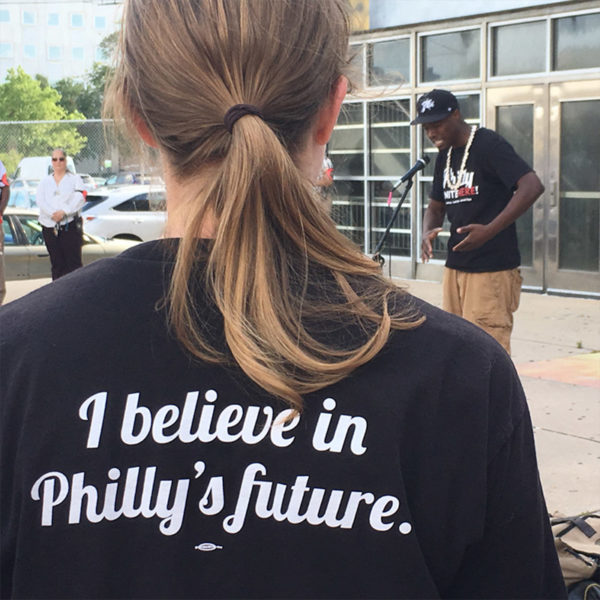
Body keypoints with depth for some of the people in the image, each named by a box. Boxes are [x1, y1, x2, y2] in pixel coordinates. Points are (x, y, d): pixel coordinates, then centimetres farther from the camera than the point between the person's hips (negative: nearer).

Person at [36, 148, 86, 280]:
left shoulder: (75, 179, 9)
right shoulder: (45, 181, 17)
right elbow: (40, 200, 1)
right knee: (56, 263, 4)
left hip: (70, 226, -3)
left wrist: (64, 212, -18)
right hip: (49, 226, 3)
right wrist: (52, 213, -17)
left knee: (73, 261, -9)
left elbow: (80, 198, -6)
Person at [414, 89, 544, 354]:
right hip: (455, 267, 9)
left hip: (492, 269, -9)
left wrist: (489, 231, -29)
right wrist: (428, 232, -1)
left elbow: (532, 187, -23)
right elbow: (436, 206, 23)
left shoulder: (489, 144, -12)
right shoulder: (445, 156, 14)